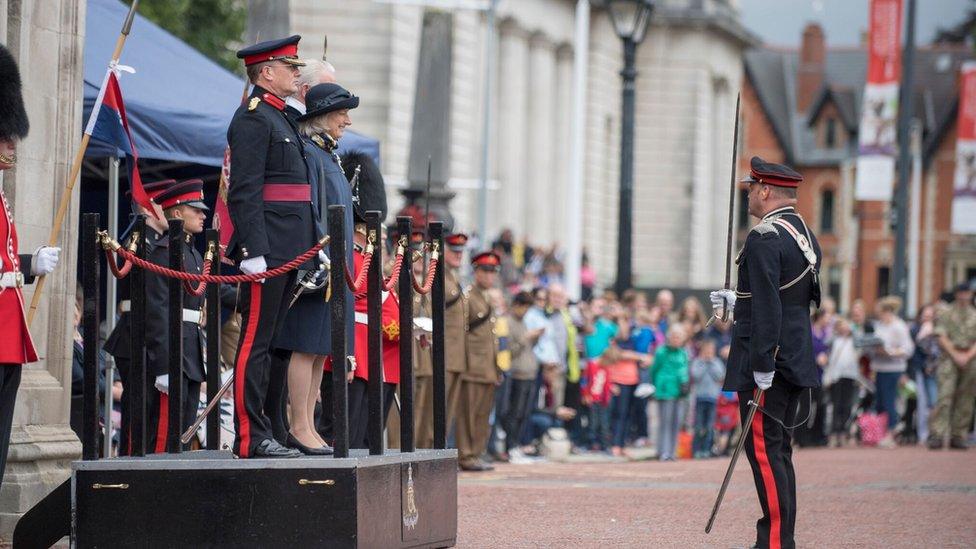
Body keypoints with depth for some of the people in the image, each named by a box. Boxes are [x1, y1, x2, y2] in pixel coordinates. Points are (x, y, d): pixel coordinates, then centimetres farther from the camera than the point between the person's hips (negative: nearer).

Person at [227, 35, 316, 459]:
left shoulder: (281, 120, 21)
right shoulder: (253, 118, -9)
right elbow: (244, 191, -17)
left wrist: (314, 246, 23)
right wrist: (252, 250, -23)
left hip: (287, 252, 10)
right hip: (267, 252, -10)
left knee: (265, 342, 11)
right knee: (256, 342, -8)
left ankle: (260, 432, 14)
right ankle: (250, 437, -8)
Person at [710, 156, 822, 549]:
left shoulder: (765, 238, -16)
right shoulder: (807, 236, 14)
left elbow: (767, 307, -22)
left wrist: (762, 366, -22)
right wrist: (737, 301, 31)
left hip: (767, 361, -9)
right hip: (797, 362, 9)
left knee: (763, 447, -8)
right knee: (777, 448, 14)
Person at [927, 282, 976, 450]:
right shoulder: (946, 315, 6)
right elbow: (942, 338, -1)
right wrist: (955, 354, -11)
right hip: (949, 358, -3)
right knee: (945, 395, -14)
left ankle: (958, 436, 7)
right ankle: (936, 435, -19)